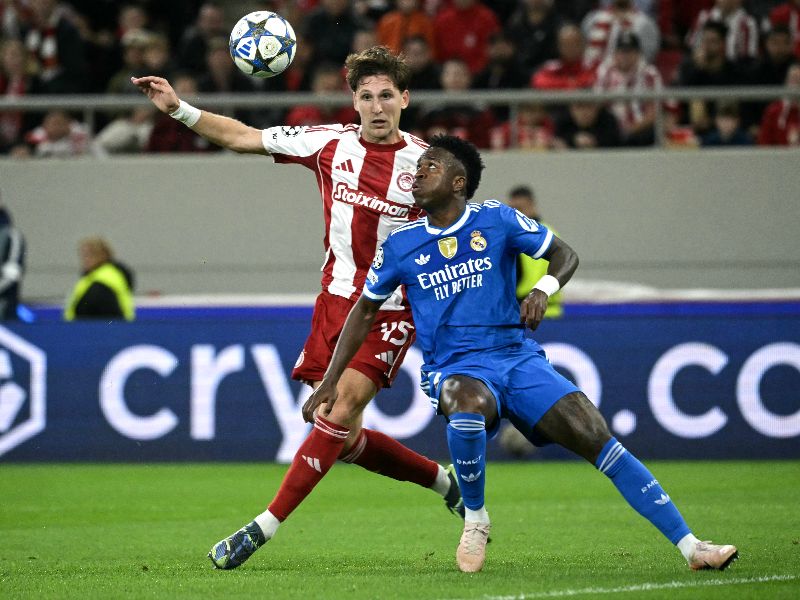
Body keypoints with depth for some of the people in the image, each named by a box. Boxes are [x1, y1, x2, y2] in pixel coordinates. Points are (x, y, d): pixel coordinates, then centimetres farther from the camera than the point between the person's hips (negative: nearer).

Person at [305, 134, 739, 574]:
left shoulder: (496, 220, 1)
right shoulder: (400, 245, 4)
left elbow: (565, 255, 7)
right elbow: (365, 310, 15)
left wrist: (543, 290, -15)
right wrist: (329, 384, 11)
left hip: (518, 356, 1)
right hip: (456, 369, -1)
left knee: (598, 439, -15)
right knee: (467, 405, -39)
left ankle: (690, 546, -14)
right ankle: (475, 519, -13)